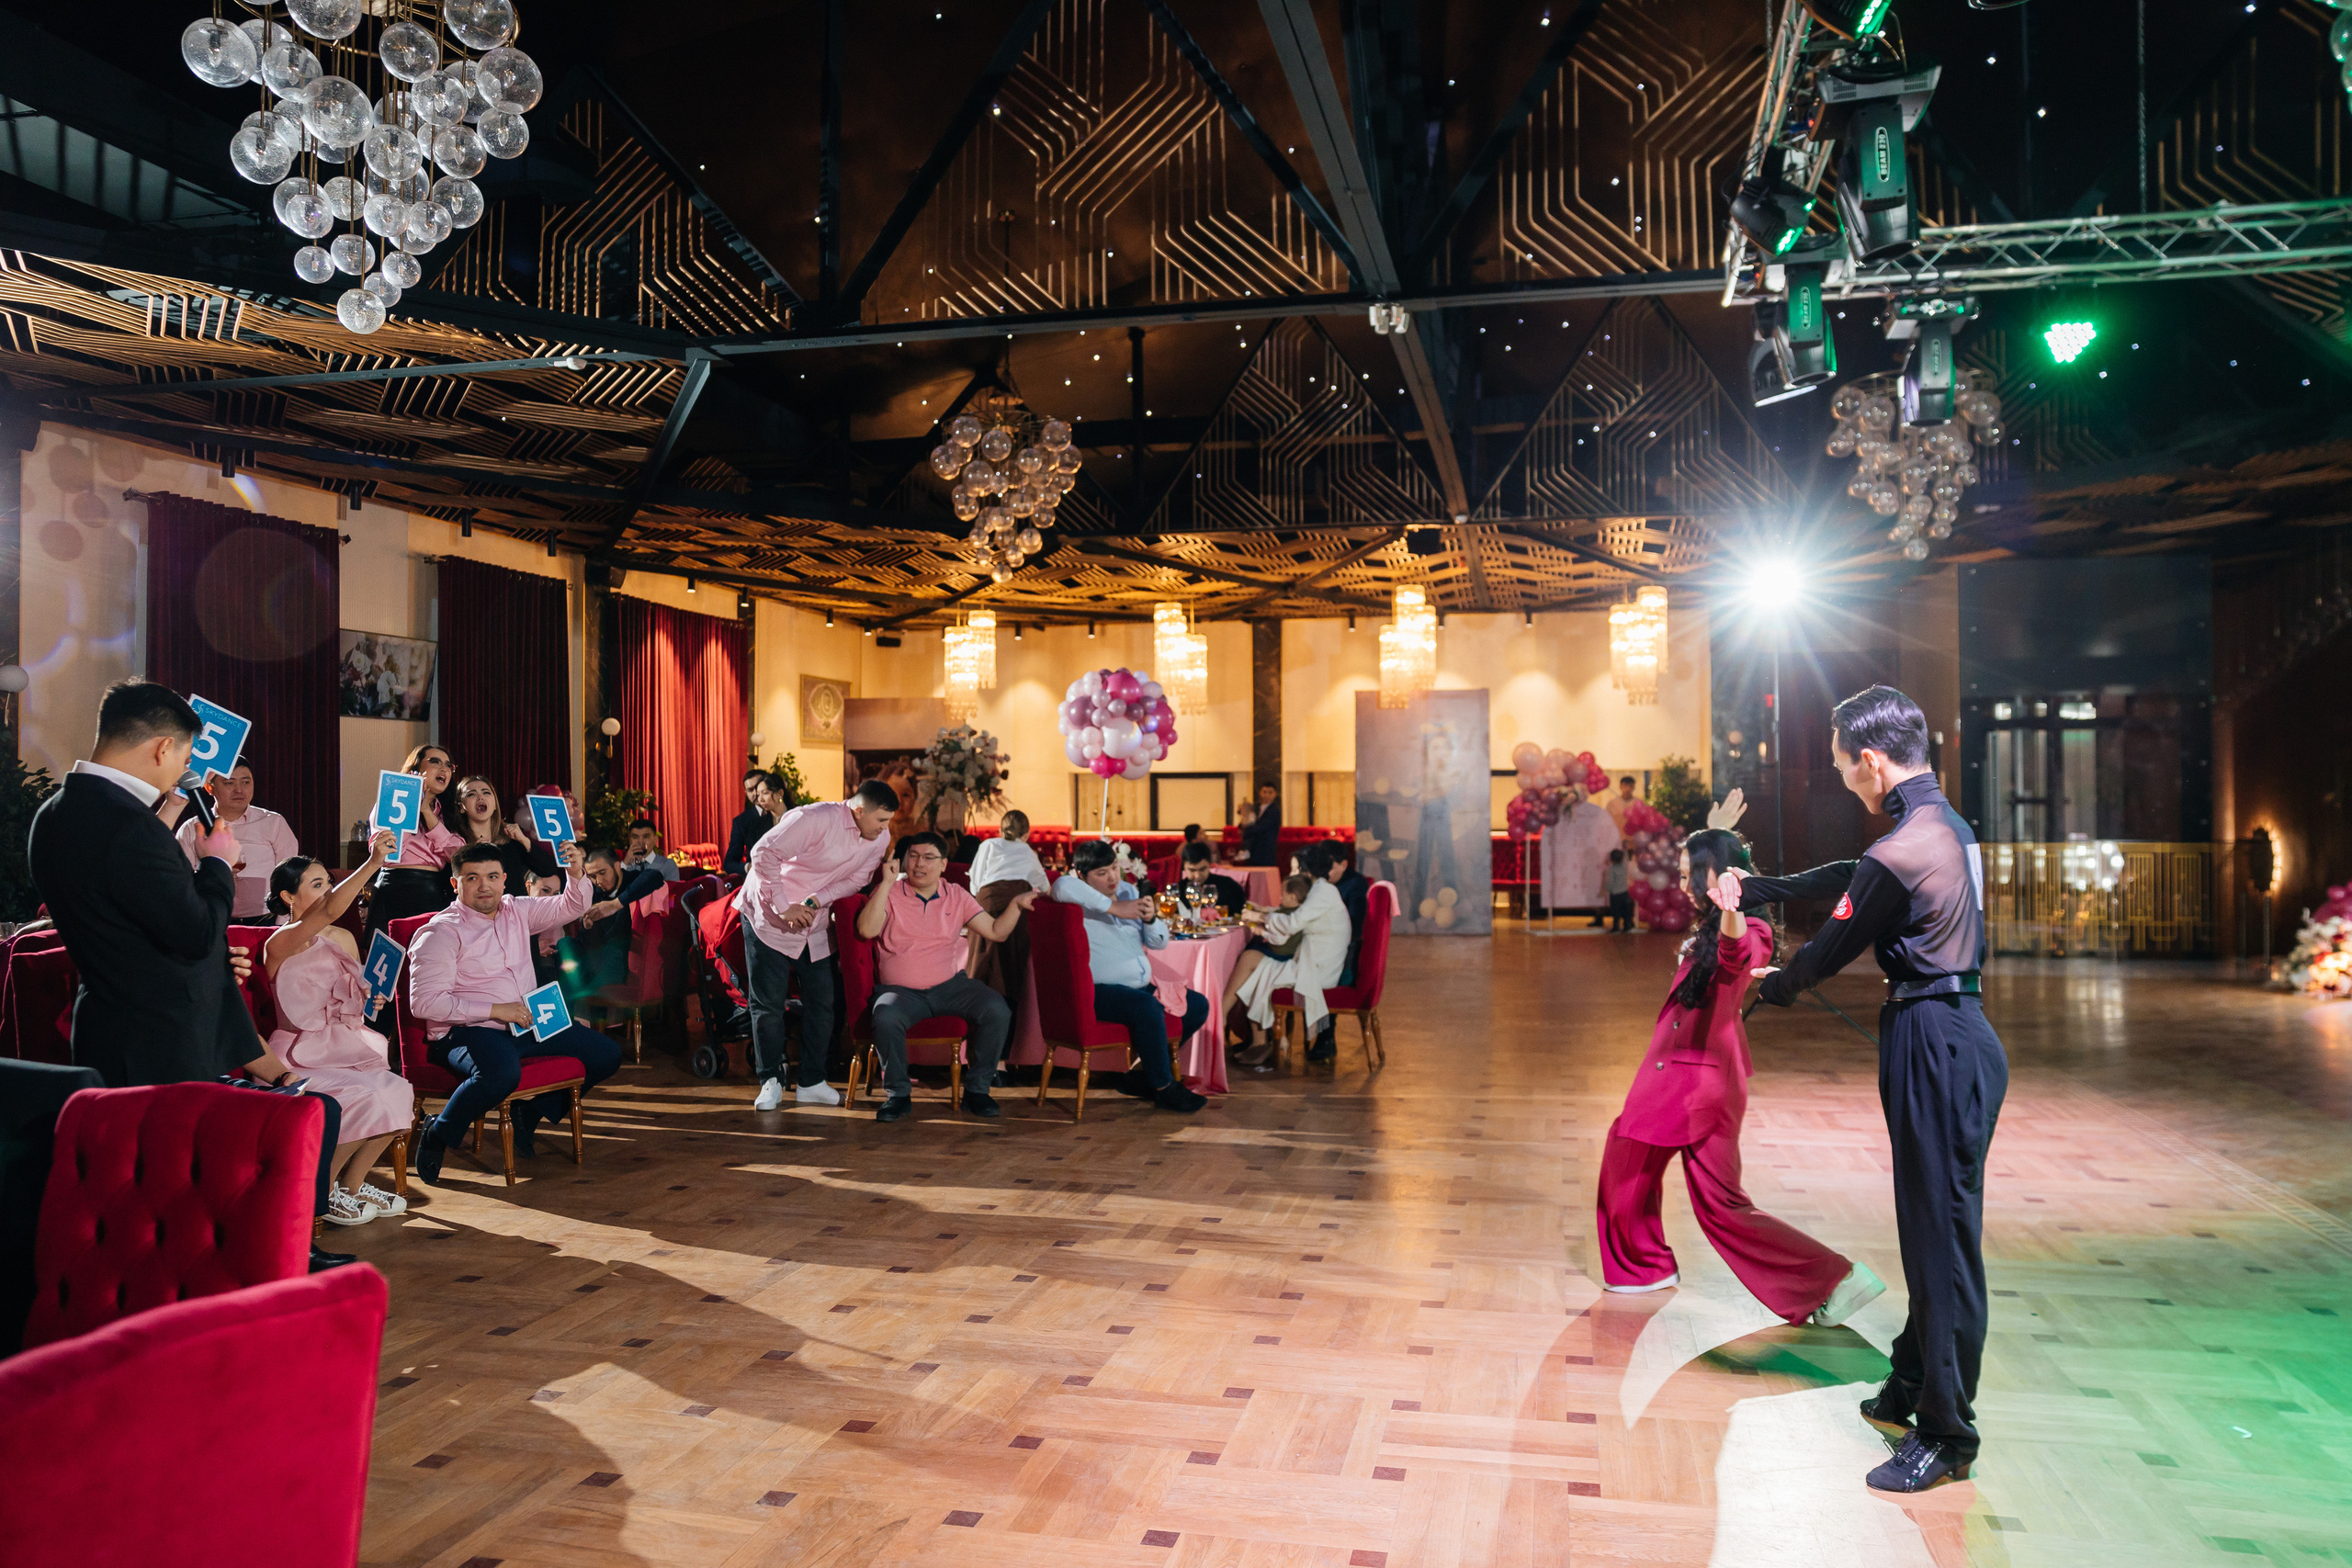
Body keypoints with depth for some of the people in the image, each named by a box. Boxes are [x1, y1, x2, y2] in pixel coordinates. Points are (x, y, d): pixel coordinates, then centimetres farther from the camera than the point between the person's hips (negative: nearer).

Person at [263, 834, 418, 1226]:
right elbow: (329, 910, -32)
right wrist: (374, 863, -41)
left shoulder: (343, 938, 13)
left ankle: (352, 1184, 2)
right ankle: (321, 1193, -6)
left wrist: (369, 1001, 1)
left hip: (346, 1048, 7)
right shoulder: (280, 943, -11)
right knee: (364, 1099, -28)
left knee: (398, 1091, -17)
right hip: (302, 1057, -7)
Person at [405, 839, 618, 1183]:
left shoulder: (516, 911, 12)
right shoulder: (440, 933, -8)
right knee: (501, 1074, -41)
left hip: (528, 1025, 7)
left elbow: (569, 908, 20)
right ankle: (436, 1136, -12)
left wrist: (576, 873, -4)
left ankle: (528, 1114, 16)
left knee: (606, 1055, 1)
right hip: (468, 1030, -7)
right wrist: (494, 1010, -20)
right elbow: (424, 1001, -15)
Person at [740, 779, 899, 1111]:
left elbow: (854, 879, -4)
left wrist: (814, 902, -22)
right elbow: (764, 853, -27)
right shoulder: (817, 819, -27)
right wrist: (783, 907, -27)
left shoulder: (878, 841, -6)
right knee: (769, 1002, -2)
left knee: (823, 1001, 4)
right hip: (768, 915, -6)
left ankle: (812, 1083, 15)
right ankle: (771, 1081, 11)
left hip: (814, 924, 6)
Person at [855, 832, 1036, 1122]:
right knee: (886, 1019, -37)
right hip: (901, 989, -3)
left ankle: (977, 1088, -5)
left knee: (998, 1011, -23)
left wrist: (1016, 905, -6)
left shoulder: (956, 896, 10)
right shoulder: (889, 893, 0)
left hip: (950, 985, 3)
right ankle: (898, 1093, -12)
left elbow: (996, 931, 10)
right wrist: (887, 883, -20)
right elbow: (866, 930, -18)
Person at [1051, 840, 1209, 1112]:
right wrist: (1114, 908, -29)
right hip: (1100, 991, -8)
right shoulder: (1079, 896, -7)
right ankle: (1165, 1089, -17)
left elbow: (1158, 942, 13)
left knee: (1198, 1006, 4)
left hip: (1141, 986, 9)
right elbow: (1063, 886, -35)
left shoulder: (1127, 891, 14)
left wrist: (1150, 919, -10)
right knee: (1148, 1008, -34)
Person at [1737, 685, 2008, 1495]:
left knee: (1943, 1237, -2)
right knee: (1930, 1229, 18)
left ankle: (1945, 1435, 8)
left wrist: (1774, 984, 12)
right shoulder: (1945, 824, 10)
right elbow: (1849, 878, 24)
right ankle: (1910, 1393, 32)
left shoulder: (1903, 853, -21)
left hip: (1936, 1044, -10)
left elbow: (1831, 948, -9)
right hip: (1955, 1035, 10)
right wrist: (1758, 890, 33)